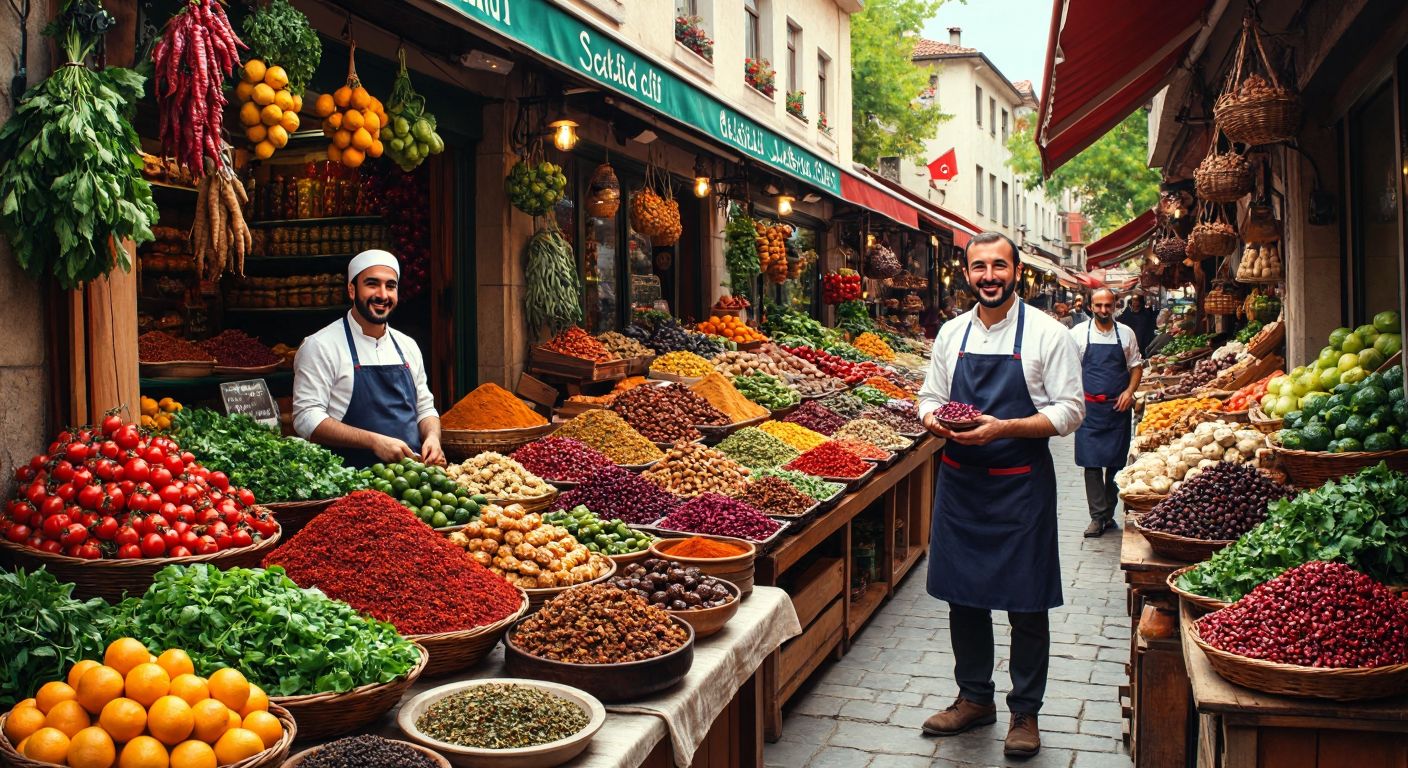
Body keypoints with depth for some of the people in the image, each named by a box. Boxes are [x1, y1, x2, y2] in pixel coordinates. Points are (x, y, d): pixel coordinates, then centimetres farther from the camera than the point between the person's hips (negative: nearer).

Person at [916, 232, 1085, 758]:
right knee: (962, 595, 13)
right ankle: (974, 699, 31)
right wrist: (934, 419, -10)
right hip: (959, 479, 4)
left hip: (1021, 485, -4)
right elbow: (929, 397, 14)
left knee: (1026, 605, 4)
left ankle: (1025, 712, 21)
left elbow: (1069, 411, -9)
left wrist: (1003, 427, -22)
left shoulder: (1048, 335, -6)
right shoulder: (951, 334, 8)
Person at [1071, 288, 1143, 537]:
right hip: (1089, 407, -2)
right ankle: (1097, 516, 1)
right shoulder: (1078, 333, 0)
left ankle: (1108, 513, 17)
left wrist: (1129, 391, -4)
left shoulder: (1126, 333, 5)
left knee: (1116, 462, 6)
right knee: (1092, 462, -4)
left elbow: (1136, 366, 12)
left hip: (1118, 407, 2)